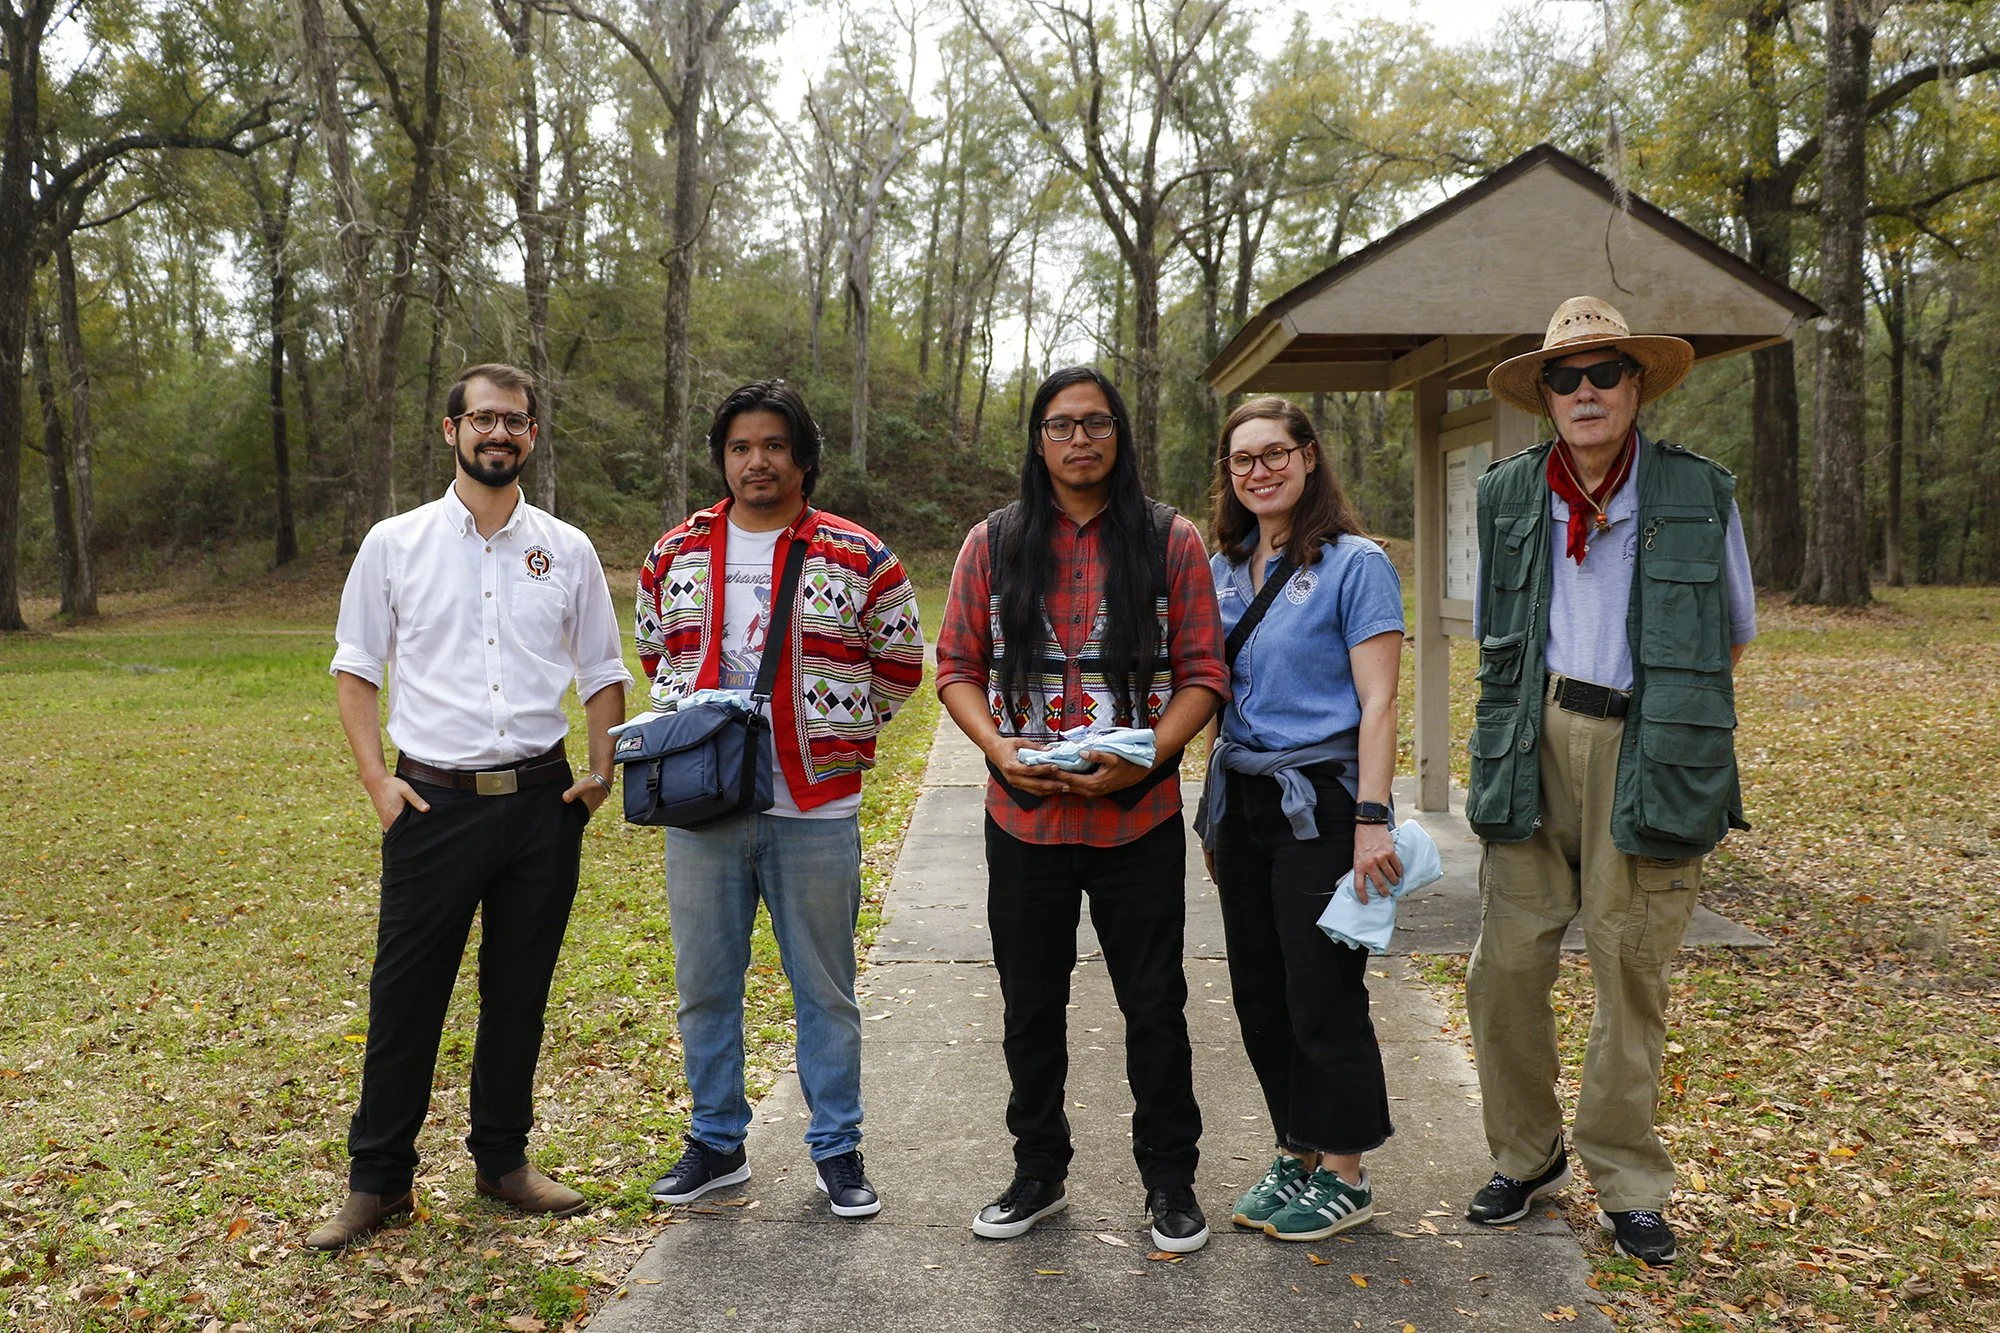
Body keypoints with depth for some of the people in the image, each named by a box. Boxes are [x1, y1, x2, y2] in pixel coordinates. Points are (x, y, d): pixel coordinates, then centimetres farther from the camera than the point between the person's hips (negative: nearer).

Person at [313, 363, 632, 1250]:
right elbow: (354, 667, 6)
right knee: (406, 994, 4)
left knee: (520, 992, 12)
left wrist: (600, 769, 0)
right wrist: (375, 777, -5)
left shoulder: (567, 550, 6)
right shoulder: (395, 543, 3)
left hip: (541, 802, 2)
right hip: (433, 802, -2)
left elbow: (602, 672, 13)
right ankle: (377, 1179, 20)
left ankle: (503, 1160, 29)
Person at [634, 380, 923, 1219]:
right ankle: (716, 1144, 29)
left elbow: (899, 661, 8)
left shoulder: (858, 558, -1)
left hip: (815, 811, -2)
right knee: (705, 985, 12)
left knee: (825, 989, 8)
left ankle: (837, 1149, 23)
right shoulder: (676, 554, 7)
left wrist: (838, 733, 4)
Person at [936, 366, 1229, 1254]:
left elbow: (1202, 674, -1)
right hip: (1024, 816, 2)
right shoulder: (995, 542, 5)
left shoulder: (1170, 540, 1)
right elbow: (959, 667, 5)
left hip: (1140, 815, -1)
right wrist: (1001, 751, -12)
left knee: (1154, 1004, 8)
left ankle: (1170, 1181, 26)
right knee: (1030, 1004, 14)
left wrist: (1145, 758, -16)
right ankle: (1038, 1172, 33)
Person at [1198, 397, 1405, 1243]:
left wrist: (1372, 820, -19)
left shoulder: (1354, 564, -8)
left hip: (1317, 801, -6)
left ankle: (1345, 1177, 18)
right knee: (1259, 992, 12)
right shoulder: (1223, 569, 10)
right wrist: (1214, 814, 16)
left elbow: (1378, 703, -12)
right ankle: (1297, 1154, 29)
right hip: (1242, 801, 7)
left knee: (1322, 995, 1)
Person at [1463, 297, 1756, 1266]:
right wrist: (1533, 712, 10)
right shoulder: (1506, 495, 8)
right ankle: (1525, 1157, 22)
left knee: (1631, 970, 4)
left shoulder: (1701, 495, 3)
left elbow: (1734, 636, 14)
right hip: (1535, 747, 2)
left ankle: (1625, 1185, 21)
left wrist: (1672, 710, 8)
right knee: (1506, 962, 1)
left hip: (1645, 753, -2)